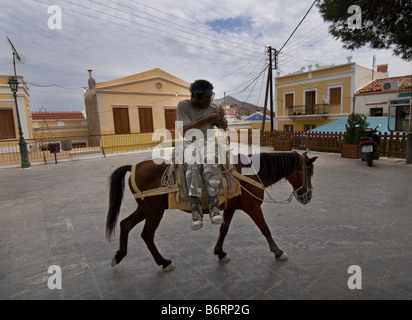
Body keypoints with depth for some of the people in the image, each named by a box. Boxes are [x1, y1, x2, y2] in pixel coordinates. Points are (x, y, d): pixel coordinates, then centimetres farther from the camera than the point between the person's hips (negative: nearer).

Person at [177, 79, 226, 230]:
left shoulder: (212, 106, 12)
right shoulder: (183, 105, 2)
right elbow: (185, 130, -10)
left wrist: (221, 119, -8)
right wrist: (207, 119, -17)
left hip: (208, 139, 2)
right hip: (190, 141, -2)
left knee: (210, 162, -34)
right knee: (192, 164, -36)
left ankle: (213, 202, -30)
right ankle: (195, 205, -35)